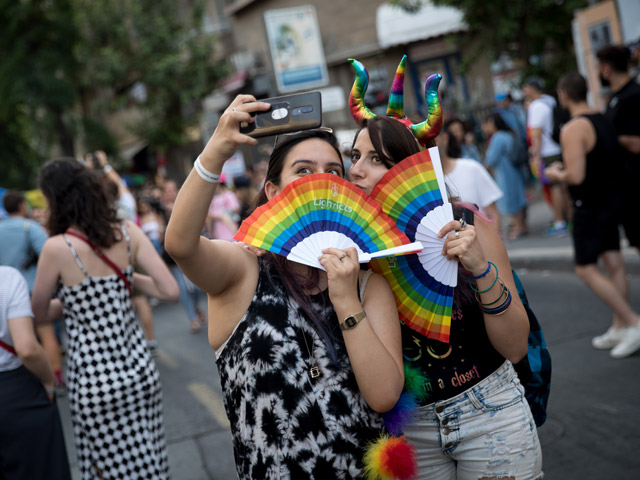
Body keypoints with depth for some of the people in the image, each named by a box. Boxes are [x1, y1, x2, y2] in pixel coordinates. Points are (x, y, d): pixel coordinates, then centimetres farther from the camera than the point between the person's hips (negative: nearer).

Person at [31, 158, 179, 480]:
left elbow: (38, 316, 0)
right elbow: (170, 291, -7)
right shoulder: (128, 232, -4)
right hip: (139, 369, 4)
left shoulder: (57, 248, -14)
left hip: (94, 380, -4)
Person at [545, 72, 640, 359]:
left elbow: (576, 176, -28)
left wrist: (556, 175, -8)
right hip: (612, 199, 9)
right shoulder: (605, 121, 7)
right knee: (613, 263, 11)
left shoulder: (573, 129, -21)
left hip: (590, 206, -9)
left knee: (586, 270, -2)